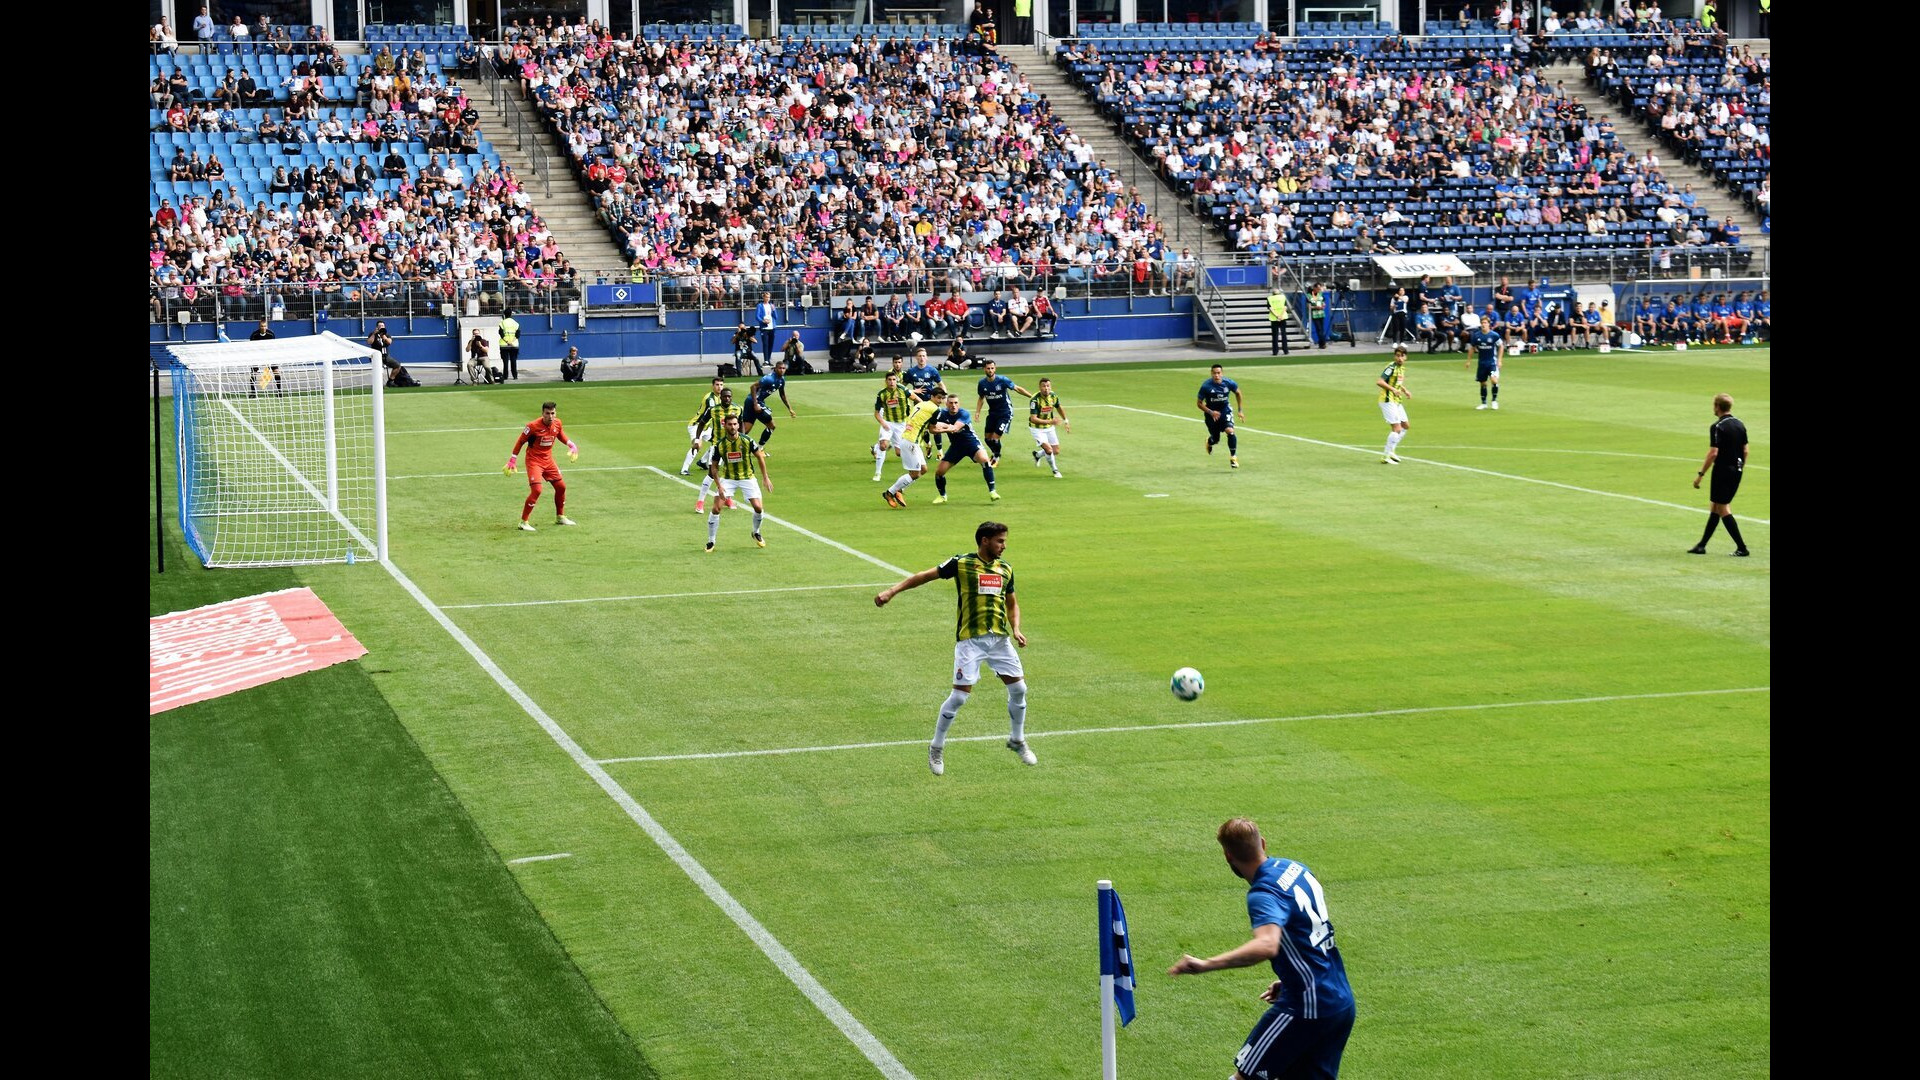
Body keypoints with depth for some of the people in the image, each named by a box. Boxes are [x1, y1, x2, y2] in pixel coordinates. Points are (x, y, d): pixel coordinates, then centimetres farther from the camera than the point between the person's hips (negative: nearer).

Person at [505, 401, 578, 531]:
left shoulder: (557, 423, -5)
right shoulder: (533, 426, -22)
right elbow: (520, 442, -11)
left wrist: (571, 445, 6)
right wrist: (512, 461, -11)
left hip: (548, 460, 7)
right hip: (534, 461, -7)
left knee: (561, 486, 13)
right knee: (536, 490, -21)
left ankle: (560, 517, 33)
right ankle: (523, 522, -14)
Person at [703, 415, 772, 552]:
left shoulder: (747, 441, -13)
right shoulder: (719, 444, -12)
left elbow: (760, 457, 0)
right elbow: (714, 466, -3)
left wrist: (766, 478, -2)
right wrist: (719, 486, -14)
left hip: (747, 478, 0)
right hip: (728, 478, 0)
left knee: (758, 508, -10)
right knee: (716, 508, -13)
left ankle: (756, 533, 21)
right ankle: (711, 541, 2)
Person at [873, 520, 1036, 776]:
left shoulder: (1005, 569, 10)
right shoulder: (961, 564, -5)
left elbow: (1012, 603, 22)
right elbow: (925, 576, -2)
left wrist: (1015, 629, 4)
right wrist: (892, 591, -10)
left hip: (1000, 638, 5)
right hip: (970, 639, -5)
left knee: (1018, 688, 4)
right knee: (960, 695, -9)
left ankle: (1017, 741, 27)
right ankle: (936, 749, 8)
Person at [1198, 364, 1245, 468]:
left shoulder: (1229, 383, -15)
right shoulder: (1206, 386, -21)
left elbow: (1237, 393, 7)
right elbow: (1200, 403, -11)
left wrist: (1240, 410, 6)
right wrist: (1211, 412, -26)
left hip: (1225, 410, 0)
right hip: (1212, 413, 0)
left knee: (1230, 431, -24)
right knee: (1215, 439, 7)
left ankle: (1233, 457, -7)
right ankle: (1209, 442, 49)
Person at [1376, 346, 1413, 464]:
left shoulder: (1402, 368, 11)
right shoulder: (1391, 368, -17)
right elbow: (1379, 382, -25)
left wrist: (1405, 390, 14)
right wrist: (1393, 389, -33)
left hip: (1397, 401, 10)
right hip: (1388, 401, -10)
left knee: (1405, 426, 16)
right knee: (1397, 428, -13)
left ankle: (1390, 451, 24)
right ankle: (1386, 456, -7)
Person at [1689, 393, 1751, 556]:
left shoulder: (1717, 427, -15)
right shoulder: (1740, 425, 8)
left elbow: (1713, 453, -20)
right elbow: (1745, 451, 11)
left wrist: (1700, 474, -15)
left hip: (1722, 471, -8)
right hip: (1736, 471, 8)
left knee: (1723, 509, -1)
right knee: (1715, 507, 15)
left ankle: (1742, 548, -6)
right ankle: (1702, 545, 20)